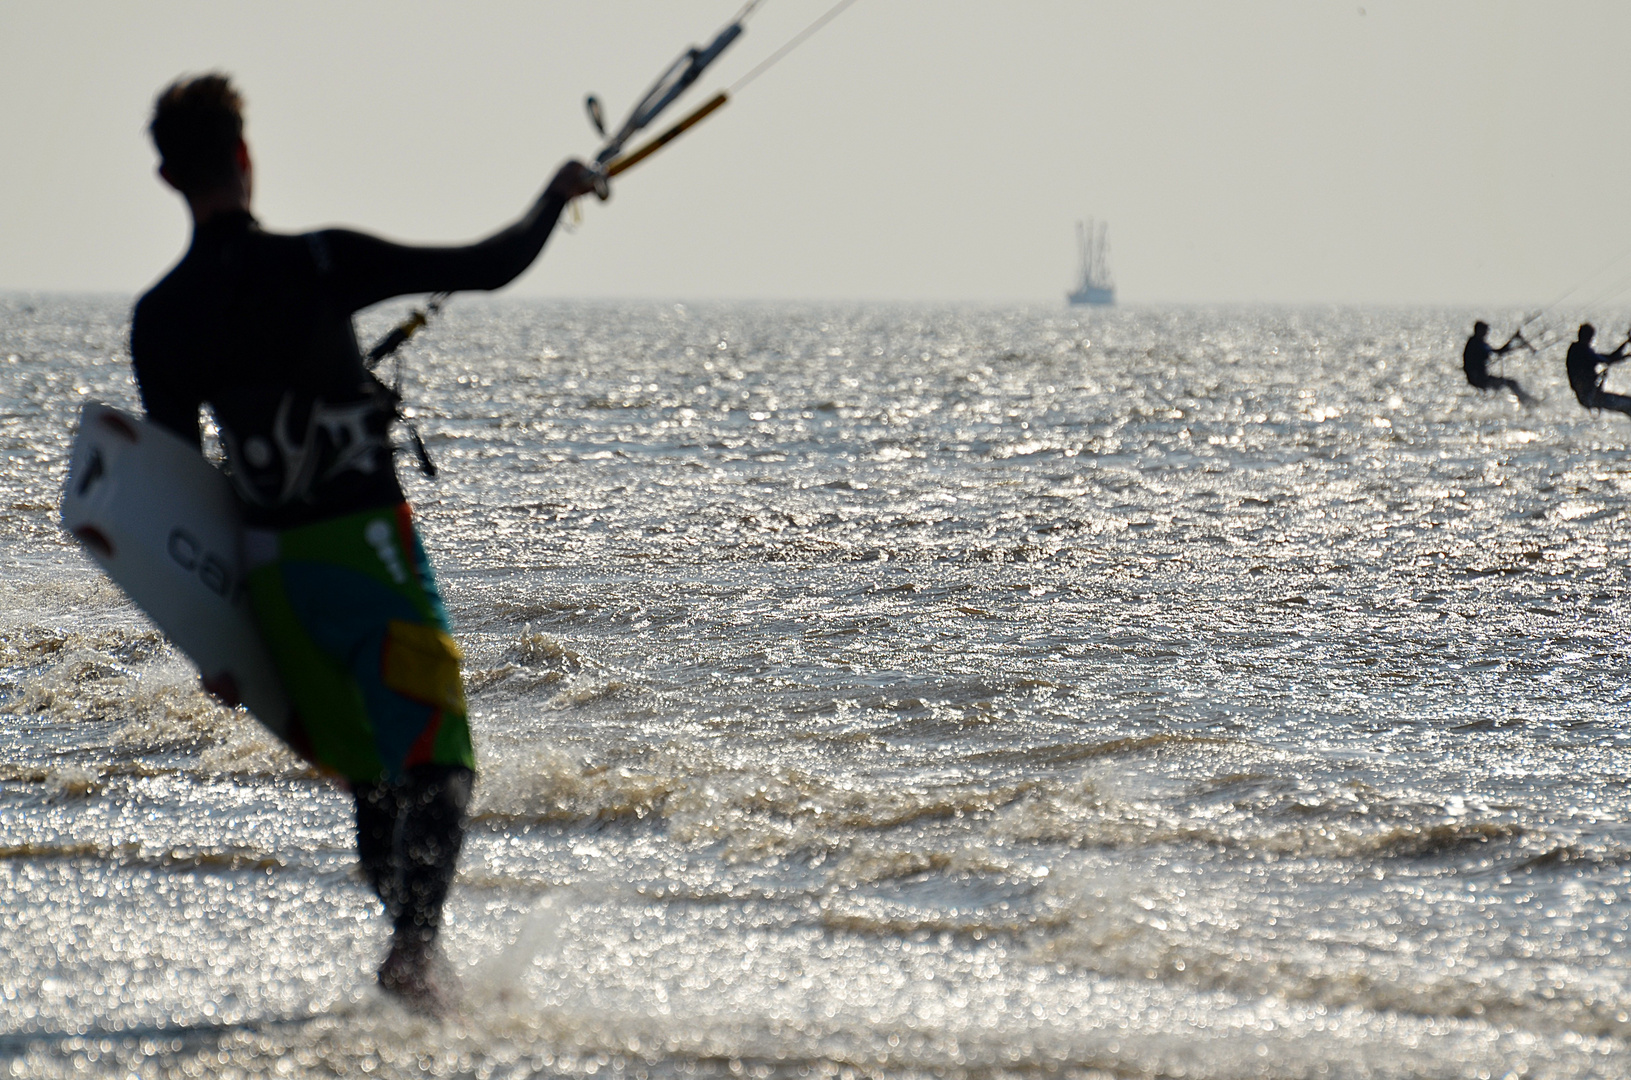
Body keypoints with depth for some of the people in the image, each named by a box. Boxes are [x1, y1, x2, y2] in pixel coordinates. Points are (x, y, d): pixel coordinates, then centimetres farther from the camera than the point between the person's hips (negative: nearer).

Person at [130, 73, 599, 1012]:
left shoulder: (158, 319, 1)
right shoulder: (319, 264, -12)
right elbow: (491, 266, -8)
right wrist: (557, 198, 11)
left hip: (267, 566, 5)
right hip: (365, 545, -5)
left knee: (370, 775, 19)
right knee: (435, 763, -4)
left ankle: (413, 943, 20)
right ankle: (416, 944, -24)